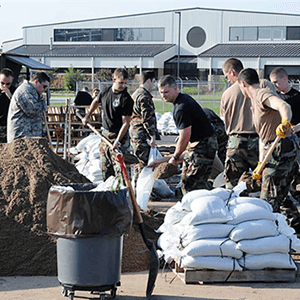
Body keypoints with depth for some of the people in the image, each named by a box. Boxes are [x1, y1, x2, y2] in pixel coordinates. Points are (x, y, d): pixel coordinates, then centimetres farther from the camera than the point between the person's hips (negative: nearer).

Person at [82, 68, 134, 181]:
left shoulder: (126, 99, -16)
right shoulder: (105, 92, 1)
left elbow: (126, 123, -18)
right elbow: (96, 101, 26)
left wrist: (117, 141, -24)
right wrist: (87, 116, 32)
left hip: (119, 135, -6)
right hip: (105, 133, 6)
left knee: (119, 165, -12)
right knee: (105, 166, 13)